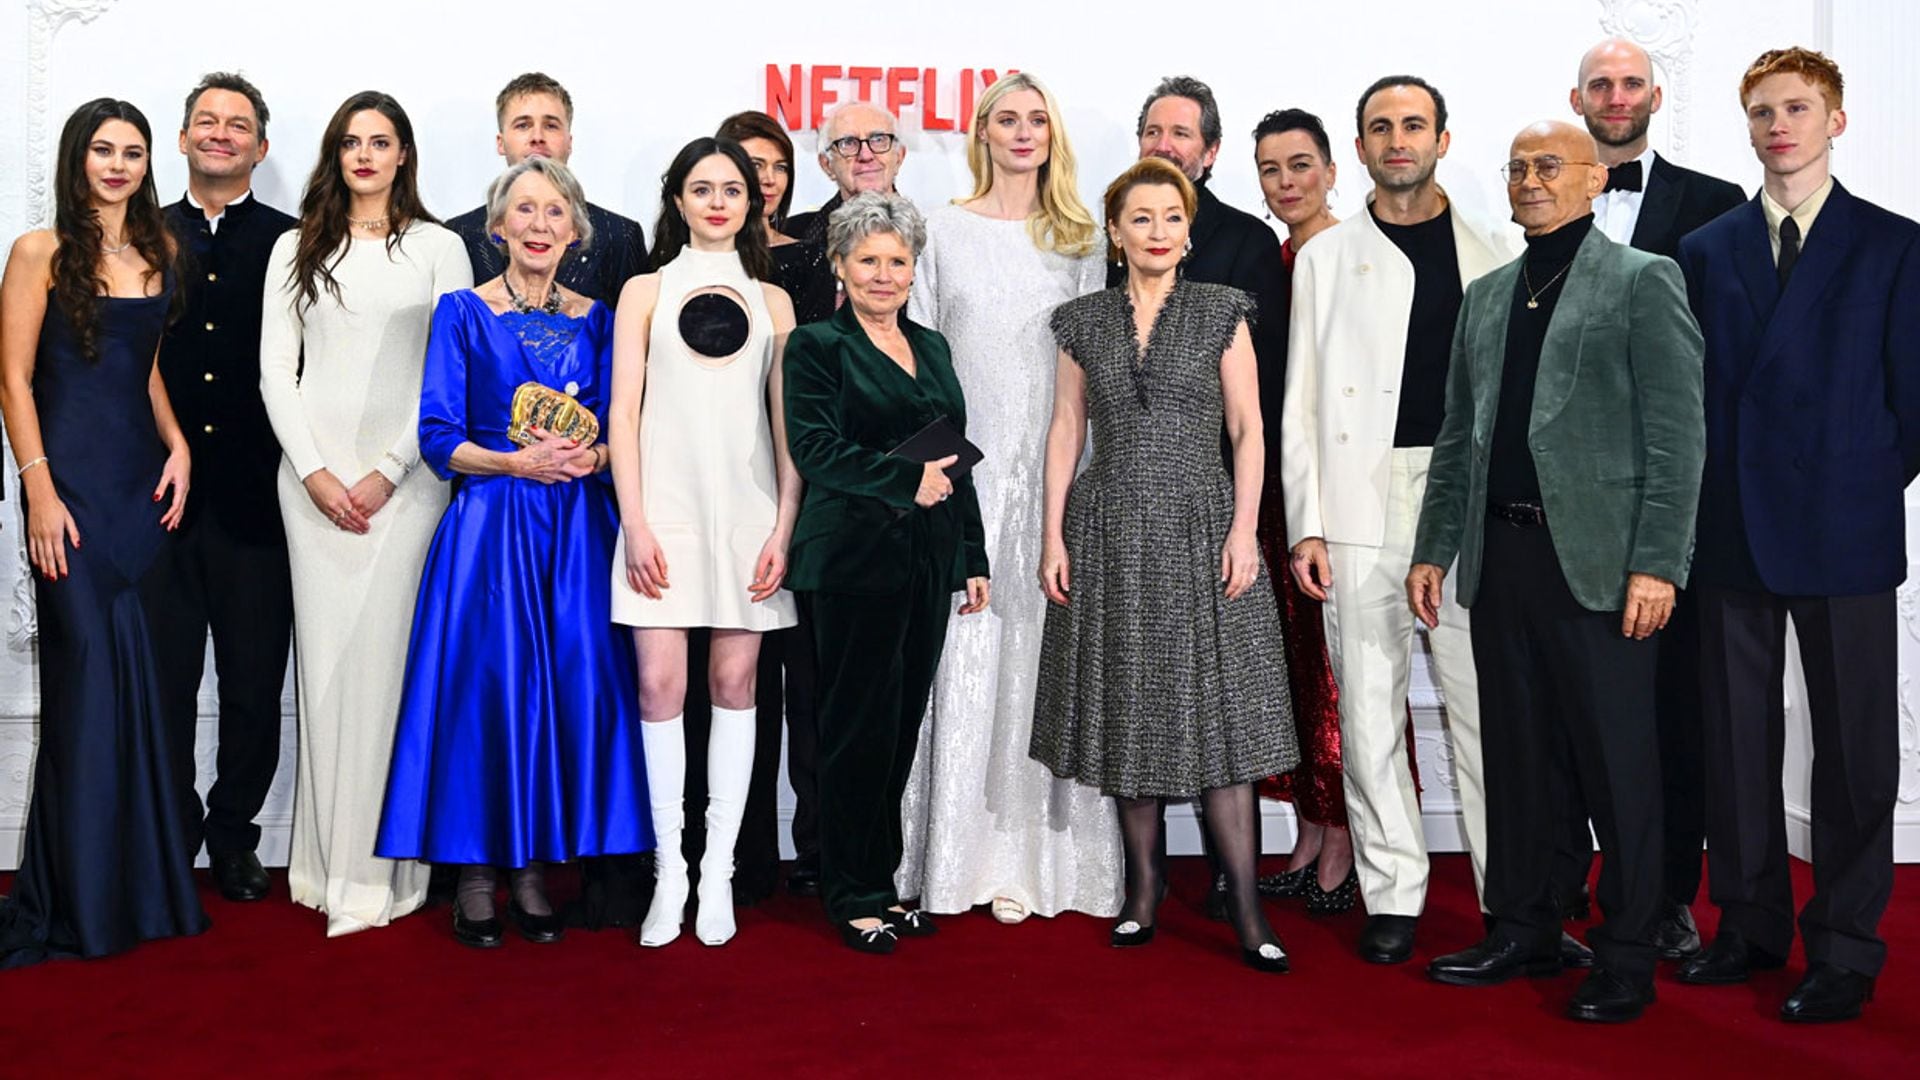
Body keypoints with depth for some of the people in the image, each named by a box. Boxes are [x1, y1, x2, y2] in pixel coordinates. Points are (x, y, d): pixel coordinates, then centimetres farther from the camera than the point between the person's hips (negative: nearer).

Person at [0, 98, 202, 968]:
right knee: (90, 673, -6)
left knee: (138, 678, 6)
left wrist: (176, 442, 3)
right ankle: (82, 897, 6)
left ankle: (141, 880, 15)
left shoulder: (160, 251, 13)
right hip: (72, 482, -5)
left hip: (145, 480, 5)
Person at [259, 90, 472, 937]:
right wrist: (314, 471, -4)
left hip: (403, 477, -2)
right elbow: (276, 370, 8)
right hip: (314, 477, 2)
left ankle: (378, 868, 2)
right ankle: (327, 862, 11)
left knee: (384, 655, -5)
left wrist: (389, 471, -8)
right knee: (323, 659, 2)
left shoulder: (438, 249, 6)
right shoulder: (297, 250, 13)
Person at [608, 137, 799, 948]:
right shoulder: (645, 292, 10)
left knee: (734, 683, 1)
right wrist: (635, 524, -7)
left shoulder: (772, 301, 13)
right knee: (660, 684, -5)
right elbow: (623, 412, 3)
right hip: (666, 507, -1)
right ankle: (669, 872, 6)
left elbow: (787, 423, 8)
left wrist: (784, 528, -2)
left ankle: (718, 872, 9)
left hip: (747, 510, 1)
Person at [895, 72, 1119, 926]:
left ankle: (1035, 857, 7)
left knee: (1042, 649, 0)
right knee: (964, 653, -3)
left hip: (1052, 471, 1)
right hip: (966, 470, -1)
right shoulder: (943, 231, 8)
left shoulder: (1078, 238, 11)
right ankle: (960, 853, 6)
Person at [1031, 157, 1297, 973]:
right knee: (1128, 708, 6)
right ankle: (1144, 884, 17)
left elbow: (1248, 429, 1)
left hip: (1198, 524, -2)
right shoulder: (1084, 321, 9)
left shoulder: (1220, 313, 4)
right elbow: (1066, 429, 8)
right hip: (1110, 532, 2)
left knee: (1218, 708, -5)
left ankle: (1244, 905, -2)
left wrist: (1244, 527, -9)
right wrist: (1053, 534, 1)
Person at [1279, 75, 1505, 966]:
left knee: (1485, 698, 0)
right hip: (1359, 502, 0)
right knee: (1369, 705, 3)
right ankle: (1392, 893, 12)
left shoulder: (1489, 258, 12)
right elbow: (1300, 401, 6)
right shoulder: (1325, 258, 10)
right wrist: (1305, 525, -2)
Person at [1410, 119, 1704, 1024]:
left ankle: (1626, 957, 13)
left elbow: (1676, 433, -7)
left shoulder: (1643, 281, -1)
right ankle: (1522, 931, 24)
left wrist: (1657, 563, -14)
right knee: (1515, 753, 12)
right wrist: (1433, 547, 12)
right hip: (1500, 557, 6)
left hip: (1597, 560, -6)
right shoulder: (1485, 296, 17)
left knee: (1617, 763, 1)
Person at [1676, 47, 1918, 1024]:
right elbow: (1689, 390, 10)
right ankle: (1750, 926, 23)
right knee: (1737, 741, 9)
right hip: (1733, 534, 3)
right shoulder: (1704, 250, 10)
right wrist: (1709, 500, 3)